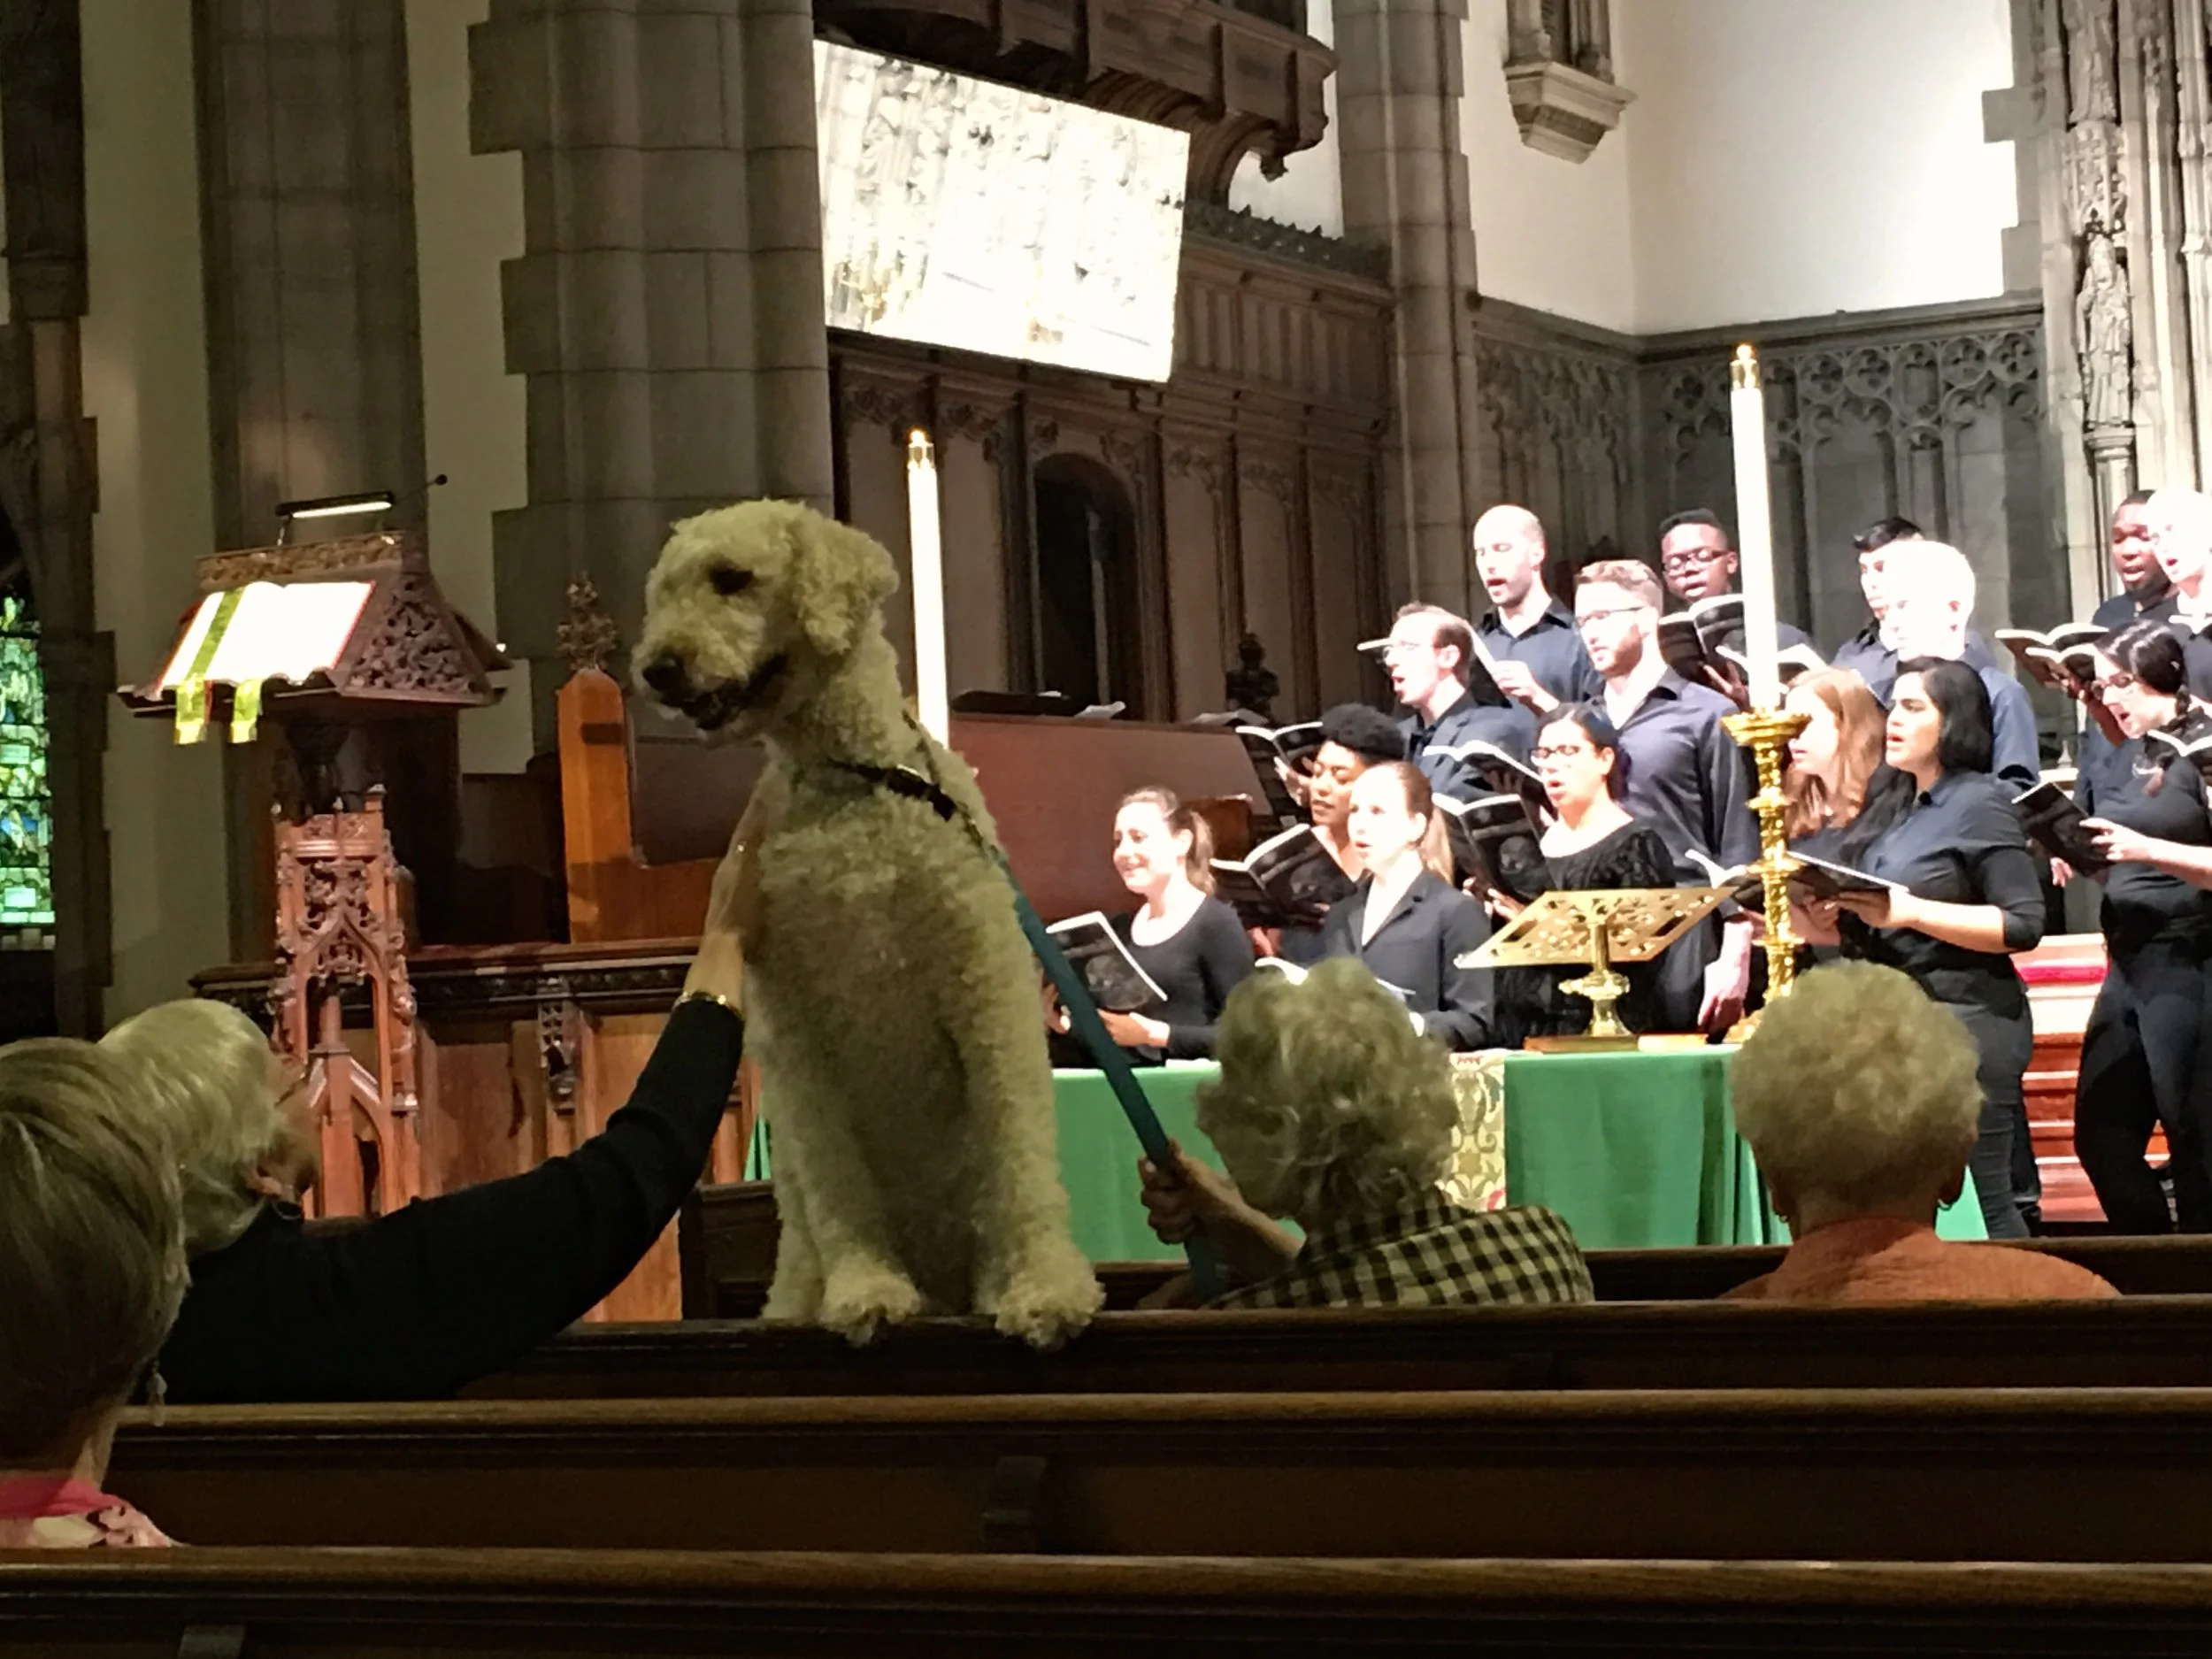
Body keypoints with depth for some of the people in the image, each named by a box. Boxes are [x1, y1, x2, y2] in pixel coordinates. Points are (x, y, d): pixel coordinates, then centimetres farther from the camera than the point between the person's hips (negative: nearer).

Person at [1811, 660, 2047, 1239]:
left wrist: (1909, 911, -21)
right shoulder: (1902, 810, 18)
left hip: (1966, 1022, -9)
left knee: (1980, 1202, -8)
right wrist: (1840, 920, 4)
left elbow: (2024, 924, -15)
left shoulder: (1980, 804, -7)